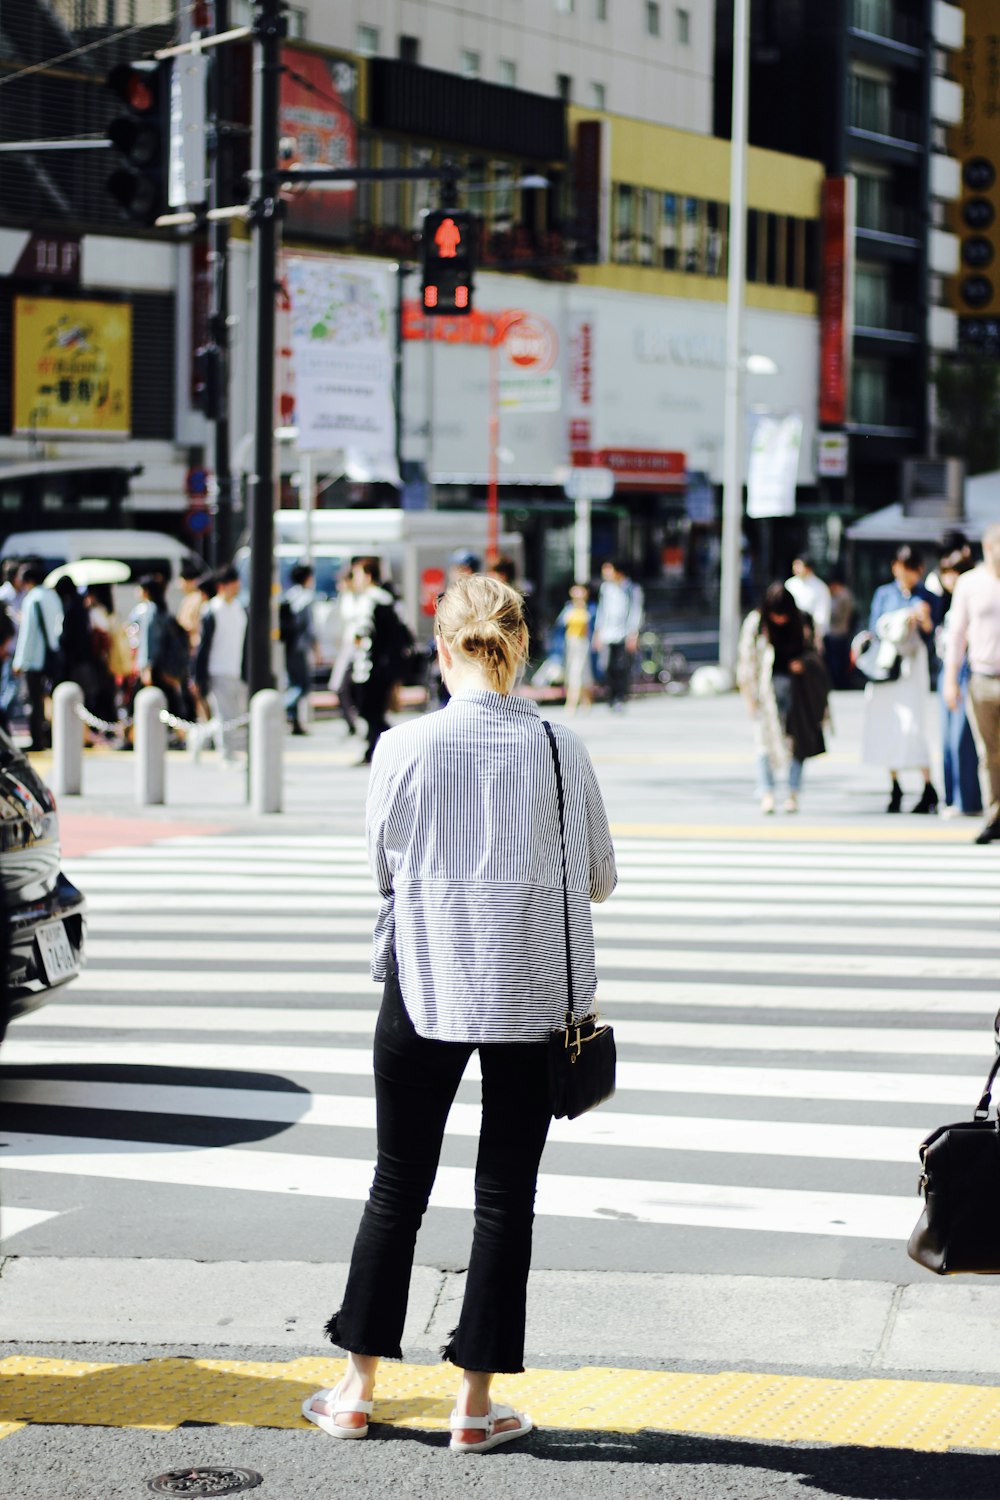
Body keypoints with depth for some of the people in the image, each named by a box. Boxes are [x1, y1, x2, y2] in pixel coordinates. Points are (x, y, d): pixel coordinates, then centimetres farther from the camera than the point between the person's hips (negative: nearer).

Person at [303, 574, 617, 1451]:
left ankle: (358, 1391, 18)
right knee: (506, 1194, 8)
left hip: (426, 984, 0)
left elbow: (382, 868, 3)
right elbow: (599, 880, 3)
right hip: (534, 989, 0)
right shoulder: (560, 750, -7)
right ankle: (475, 1403, 11)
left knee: (398, 1186, 12)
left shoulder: (404, 748, -9)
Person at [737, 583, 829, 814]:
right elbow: (747, 659, -2)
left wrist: (804, 663, -10)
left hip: (794, 687, 2)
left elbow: (812, 650, 12)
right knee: (765, 740, -8)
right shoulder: (755, 622, -4)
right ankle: (767, 795, -10)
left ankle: (793, 794, 5)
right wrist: (750, 695, -6)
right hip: (767, 688, -2)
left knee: (795, 740, 0)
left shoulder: (801, 622, 0)